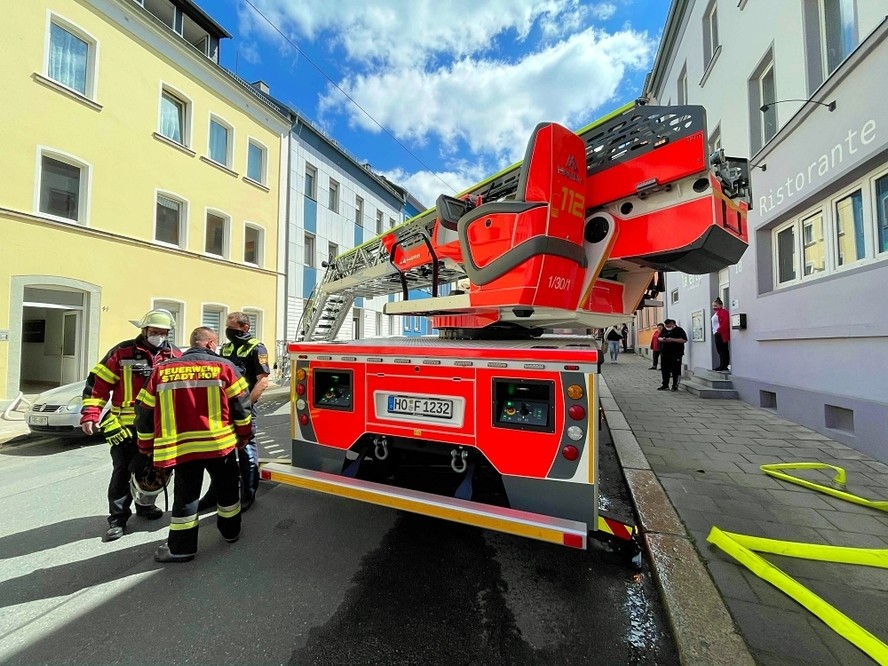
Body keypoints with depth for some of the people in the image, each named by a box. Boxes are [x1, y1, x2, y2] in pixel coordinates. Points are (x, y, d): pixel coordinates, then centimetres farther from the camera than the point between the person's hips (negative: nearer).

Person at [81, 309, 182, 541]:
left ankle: (145, 505, 36)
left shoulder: (175, 356, 3)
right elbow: (97, 384, -3)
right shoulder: (122, 352, -6)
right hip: (125, 426, -3)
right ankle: (118, 518, 18)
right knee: (123, 471, 2)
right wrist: (90, 415, -10)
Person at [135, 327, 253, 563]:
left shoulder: (161, 370, 4)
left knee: (186, 495, 15)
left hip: (181, 447, 2)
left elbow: (145, 411, 7)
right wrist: (243, 435, 10)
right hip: (221, 443, -1)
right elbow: (241, 405, -5)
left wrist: (146, 446, 21)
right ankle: (230, 531, 34)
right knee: (227, 489, 18)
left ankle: (181, 547, 24)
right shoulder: (224, 366, -5)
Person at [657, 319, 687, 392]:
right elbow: (659, 338, 19)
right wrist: (662, 339, -4)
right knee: (665, 370, 8)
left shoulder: (679, 330, -4)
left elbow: (684, 340, -11)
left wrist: (672, 340, -19)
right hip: (665, 353, 6)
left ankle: (675, 386, 8)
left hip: (676, 354, -6)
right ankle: (665, 385, 16)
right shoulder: (664, 330, 13)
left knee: (675, 370, -1)